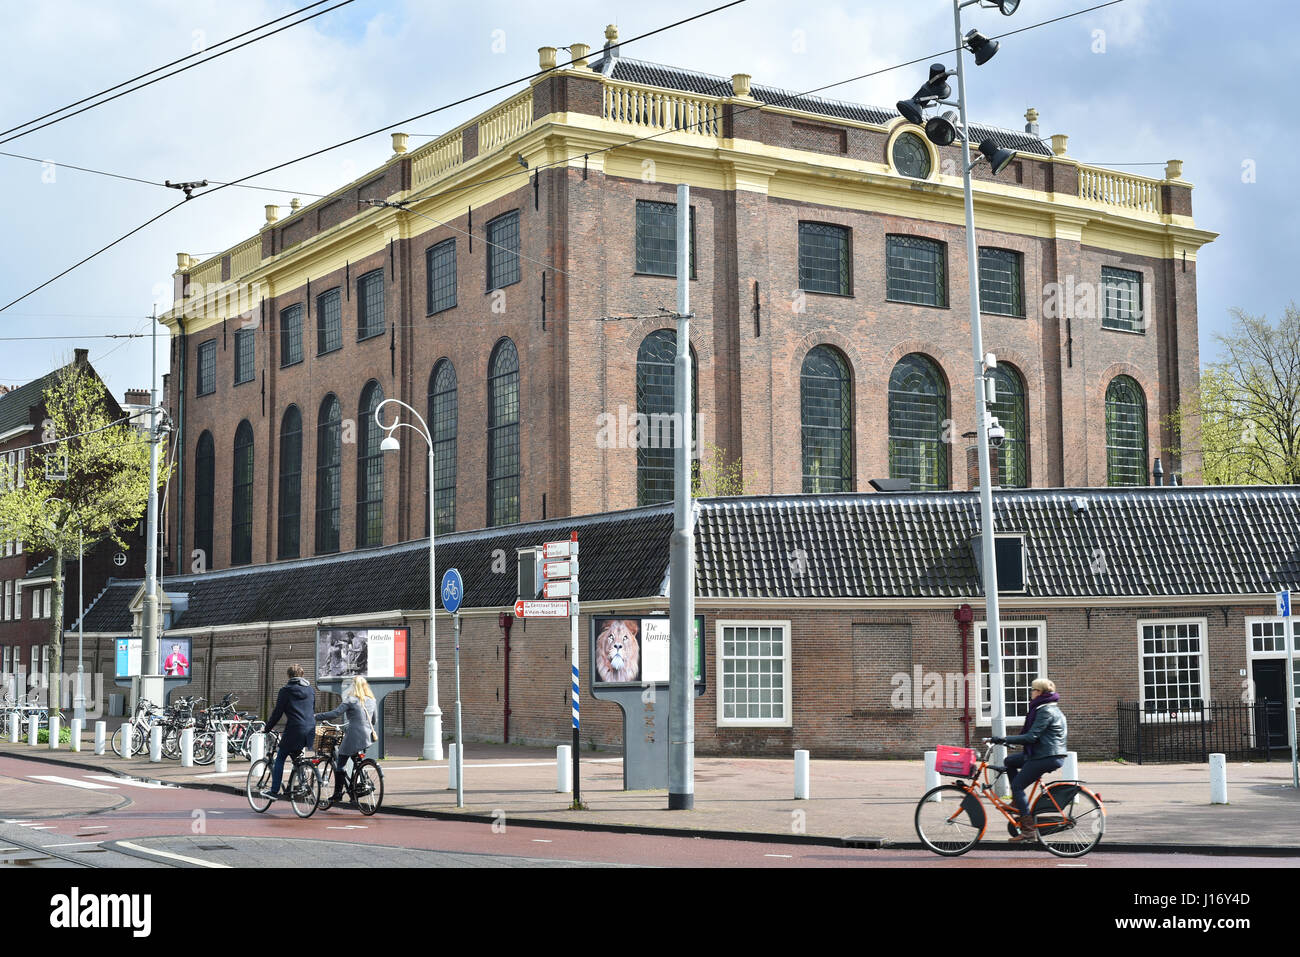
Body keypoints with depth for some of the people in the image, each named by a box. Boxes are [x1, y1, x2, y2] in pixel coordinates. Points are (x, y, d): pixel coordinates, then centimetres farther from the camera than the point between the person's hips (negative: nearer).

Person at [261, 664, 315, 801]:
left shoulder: (285, 691, -2)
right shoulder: (311, 690, 13)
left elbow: (277, 712, -2)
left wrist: (268, 727, 10)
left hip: (294, 730, -5)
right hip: (310, 732, 5)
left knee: (280, 758, 8)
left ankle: (274, 791, 5)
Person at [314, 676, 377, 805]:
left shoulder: (350, 700, -7)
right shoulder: (371, 701, 12)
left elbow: (335, 714, -16)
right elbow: (373, 721, 23)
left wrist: (315, 717, -10)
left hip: (352, 737, -6)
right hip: (366, 738, 6)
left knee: (339, 764, 4)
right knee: (356, 762, 20)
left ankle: (338, 793, 1)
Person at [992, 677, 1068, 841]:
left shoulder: (1045, 711, -16)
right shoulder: (1051, 708, 16)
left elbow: (1031, 737, -23)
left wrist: (1005, 740, -21)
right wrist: (1008, 740, 23)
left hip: (1047, 757, -10)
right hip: (1046, 753, 10)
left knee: (1017, 785, -8)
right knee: (1010, 761, 18)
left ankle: (1028, 829, -10)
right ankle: (1017, 801, 18)